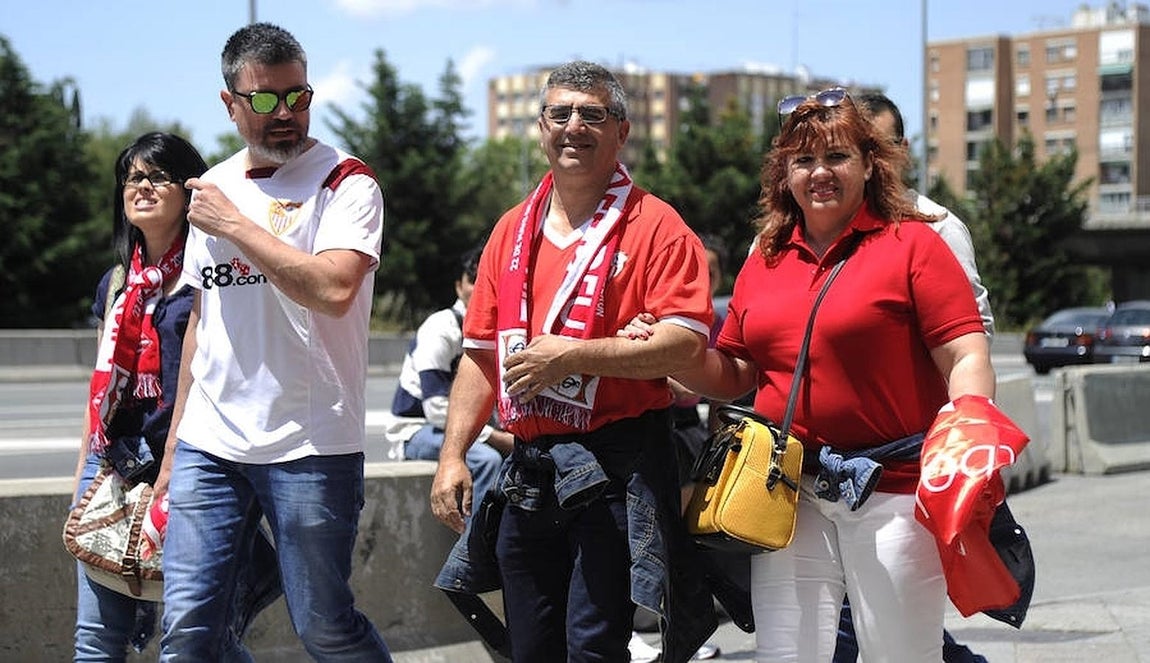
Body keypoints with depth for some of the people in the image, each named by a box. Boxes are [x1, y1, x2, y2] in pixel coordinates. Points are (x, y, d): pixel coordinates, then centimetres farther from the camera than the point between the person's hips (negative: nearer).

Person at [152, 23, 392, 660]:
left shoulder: (345, 182, -4)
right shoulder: (213, 188, 15)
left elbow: (334, 287, -22)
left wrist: (233, 224, -13)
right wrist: (174, 445, 19)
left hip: (309, 447, -5)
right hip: (209, 443, 5)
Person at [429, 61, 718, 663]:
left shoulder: (655, 225, -3)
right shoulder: (513, 230, 15)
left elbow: (684, 343, -14)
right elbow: (481, 353, 16)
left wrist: (575, 355, -21)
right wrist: (452, 456, 8)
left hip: (616, 470, -6)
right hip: (527, 471, 6)